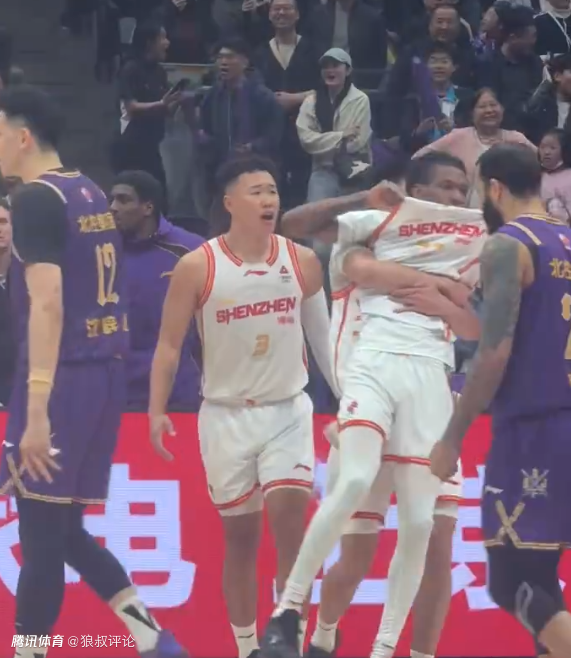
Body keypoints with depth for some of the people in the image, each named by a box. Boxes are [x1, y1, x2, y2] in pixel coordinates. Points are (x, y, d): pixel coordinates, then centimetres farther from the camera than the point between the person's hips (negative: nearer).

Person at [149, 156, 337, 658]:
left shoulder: (302, 262, -1)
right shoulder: (197, 268, -8)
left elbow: (322, 337, 9)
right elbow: (170, 344, -5)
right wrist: (157, 411, -14)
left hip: (288, 410, 1)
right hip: (226, 414, -1)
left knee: (289, 515, -16)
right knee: (239, 535, 7)